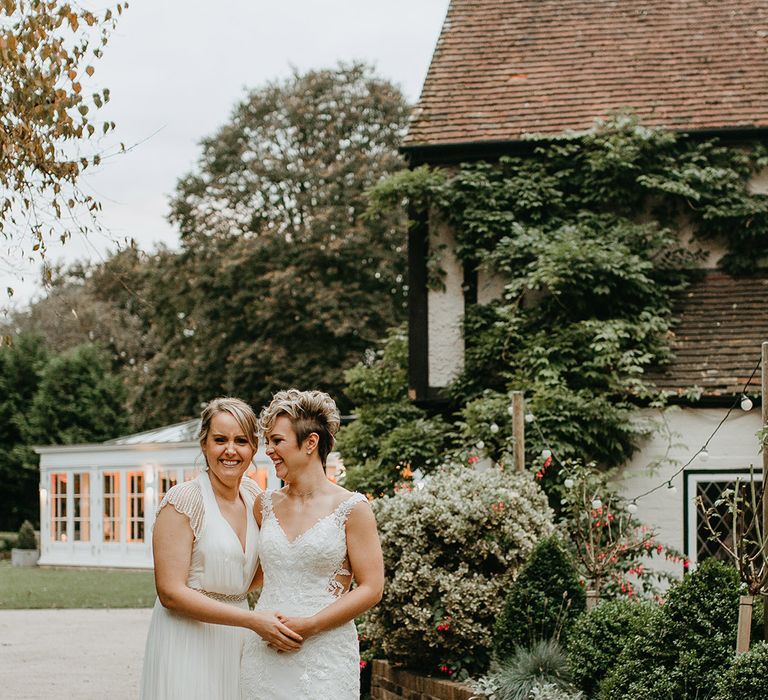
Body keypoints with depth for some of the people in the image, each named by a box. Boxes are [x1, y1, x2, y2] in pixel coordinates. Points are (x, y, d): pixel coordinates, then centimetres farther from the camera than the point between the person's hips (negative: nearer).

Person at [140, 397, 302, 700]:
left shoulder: (251, 492, 6)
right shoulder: (183, 500, -13)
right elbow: (171, 593, -18)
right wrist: (254, 620, -22)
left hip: (236, 643, 6)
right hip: (187, 643, -6)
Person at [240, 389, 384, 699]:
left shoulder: (352, 508, -4)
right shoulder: (265, 505, 9)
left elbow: (371, 589, -7)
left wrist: (308, 626, -14)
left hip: (324, 657, -4)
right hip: (263, 654, 4)